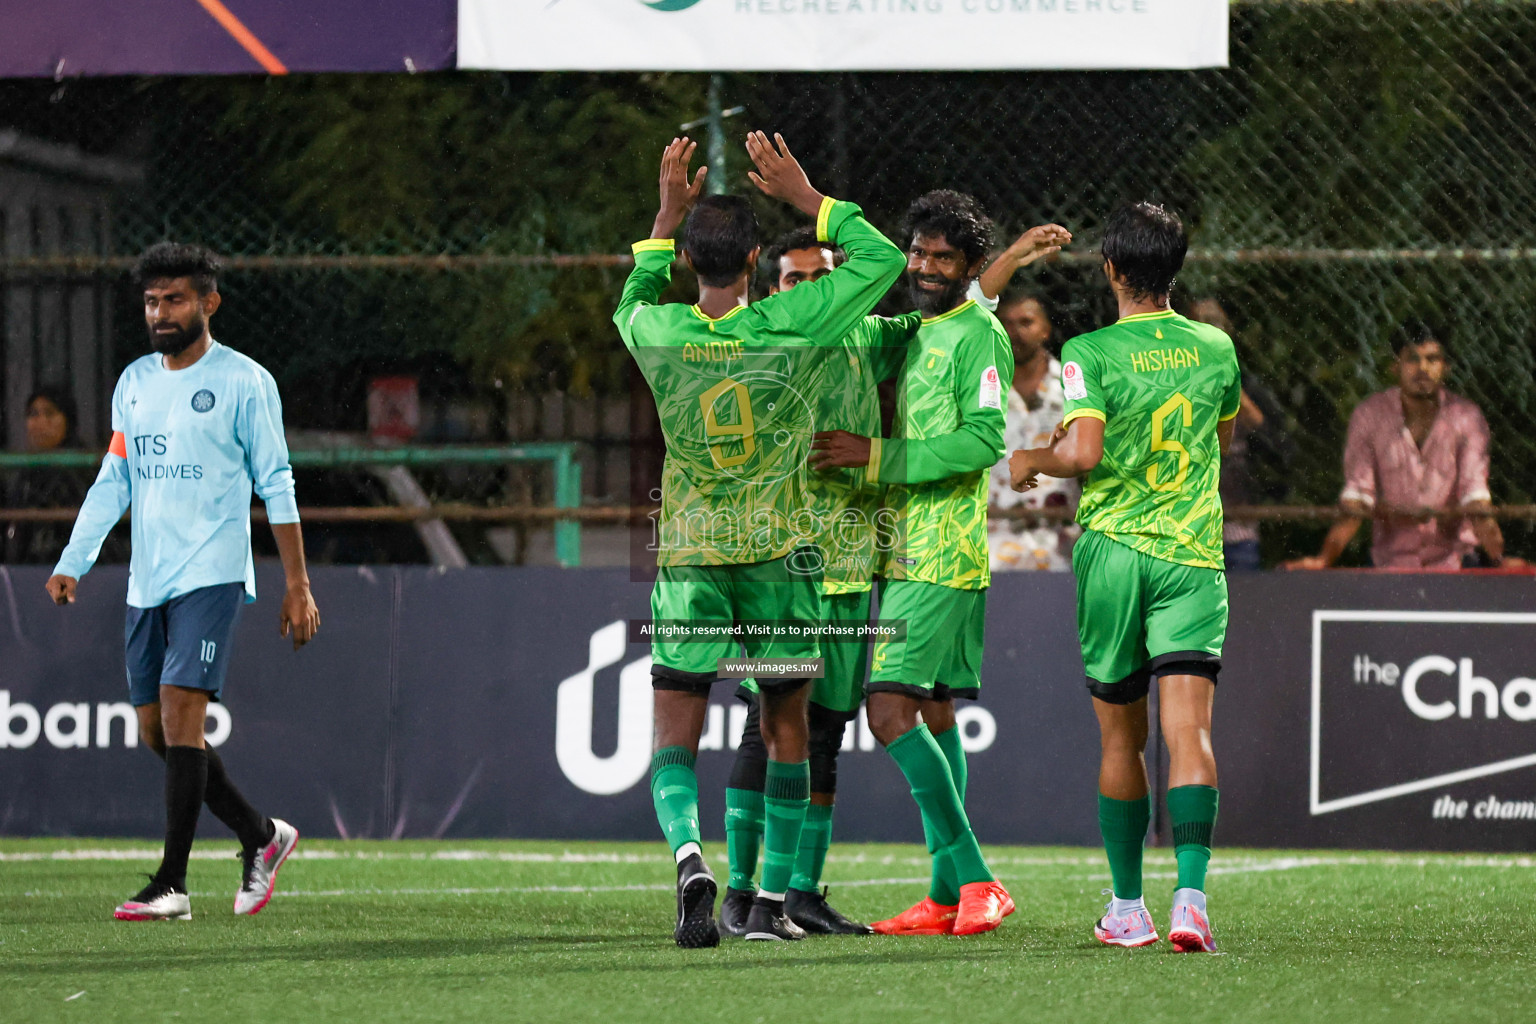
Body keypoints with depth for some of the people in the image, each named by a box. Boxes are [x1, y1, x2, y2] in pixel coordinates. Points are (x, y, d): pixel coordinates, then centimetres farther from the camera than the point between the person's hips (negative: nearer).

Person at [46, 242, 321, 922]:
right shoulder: (134, 382, 13)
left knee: (179, 711, -16)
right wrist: (72, 564, 7)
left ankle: (172, 885, -15)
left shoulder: (244, 382, -4)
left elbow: (276, 485, -3)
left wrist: (297, 585, -6)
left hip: (212, 575, -7)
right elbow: (113, 482, 16)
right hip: (146, 582, 7)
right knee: (157, 731, 6)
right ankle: (262, 838, 23)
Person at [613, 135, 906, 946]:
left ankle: (688, 856, -26)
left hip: (688, 559, 0)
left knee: (675, 734, 1)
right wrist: (804, 196, 3)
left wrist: (669, 212, 20)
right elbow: (882, 259, 1)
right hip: (780, 550, 0)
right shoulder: (789, 327, -11)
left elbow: (634, 298, 21)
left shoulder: (653, 332, -6)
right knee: (786, 729, 12)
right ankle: (771, 901, 10)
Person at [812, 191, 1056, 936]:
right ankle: (948, 897, 11)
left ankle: (974, 881, -15)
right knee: (933, 717, 9)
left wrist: (876, 456, -19)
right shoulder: (918, 335, 19)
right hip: (910, 552, 9)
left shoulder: (978, 335, -9)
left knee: (891, 711, -16)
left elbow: (985, 440, -18)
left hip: (944, 557, -9)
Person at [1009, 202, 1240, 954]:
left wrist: (1034, 461, 1)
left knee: (1121, 737, 12)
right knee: (1189, 730, -9)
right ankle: (1190, 896, -26)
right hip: (1192, 554, 1)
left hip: (1111, 550, -1)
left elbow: (1083, 452, -18)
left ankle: (1128, 907, 20)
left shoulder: (1090, 354, -7)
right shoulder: (1215, 348, 5)